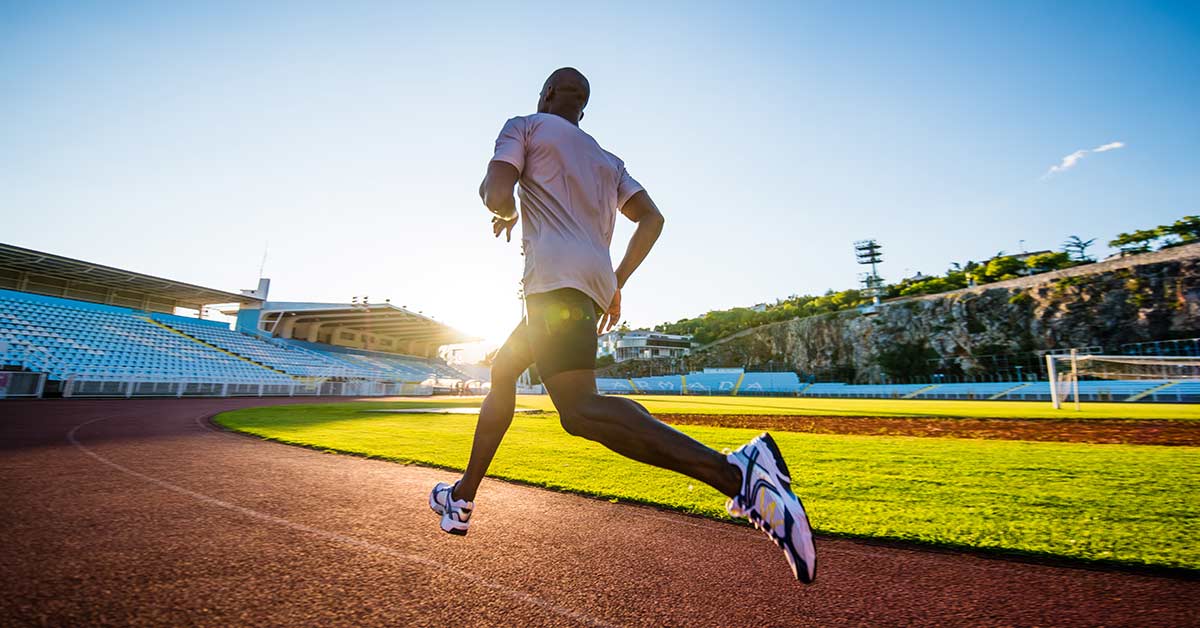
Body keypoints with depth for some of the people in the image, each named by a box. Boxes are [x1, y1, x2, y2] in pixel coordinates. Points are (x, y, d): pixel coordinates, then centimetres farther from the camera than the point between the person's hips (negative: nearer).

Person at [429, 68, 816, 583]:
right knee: (502, 372, 21)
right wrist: (616, 283, 18)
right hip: (595, 282, 9)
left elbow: (496, 194, -4)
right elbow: (651, 218, 17)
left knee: (580, 411, -23)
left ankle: (736, 472, -39)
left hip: (555, 277, -8)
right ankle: (463, 497, 29)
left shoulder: (524, 127, 14)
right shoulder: (608, 161, 29)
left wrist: (507, 214, 20)